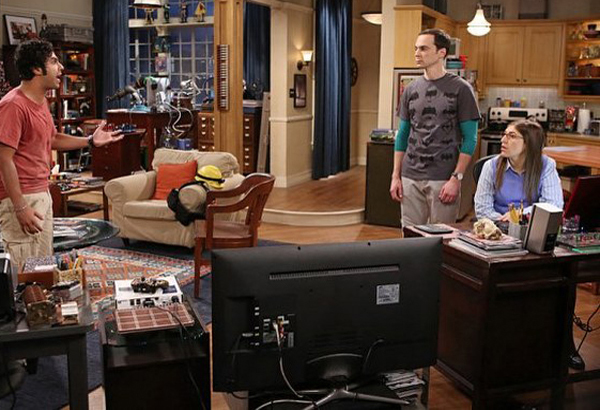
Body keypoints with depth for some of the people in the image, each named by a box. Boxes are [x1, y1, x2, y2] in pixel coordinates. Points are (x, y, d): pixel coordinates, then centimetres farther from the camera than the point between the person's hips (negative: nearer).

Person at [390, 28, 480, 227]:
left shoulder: (460, 89, -3)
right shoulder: (411, 89, 9)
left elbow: (469, 139, -4)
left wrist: (456, 178, -12)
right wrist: (396, 176, 7)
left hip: (443, 180, -4)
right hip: (410, 178, 4)